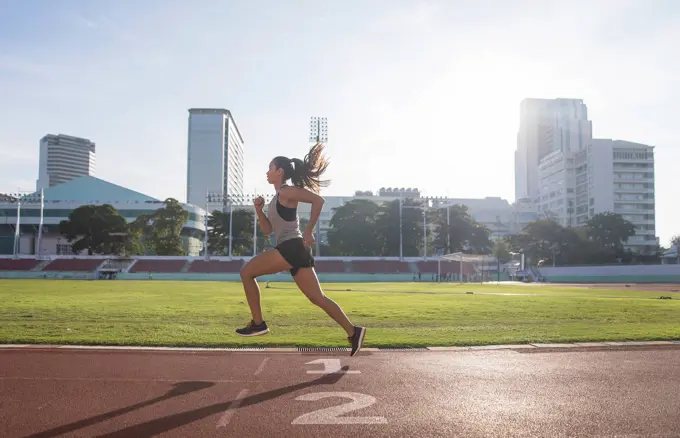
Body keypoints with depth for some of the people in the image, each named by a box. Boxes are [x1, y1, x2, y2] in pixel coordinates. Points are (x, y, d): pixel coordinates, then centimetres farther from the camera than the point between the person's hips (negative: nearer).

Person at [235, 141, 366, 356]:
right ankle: (353, 331, 5)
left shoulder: (286, 192, -6)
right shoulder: (278, 198, 22)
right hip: (293, 250, 10)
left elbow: (318, 200, -17)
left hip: (292, 247, -10)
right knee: (317, 298, 7)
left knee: (246, 272, -2)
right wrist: (259, 209, 10)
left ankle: (258, 323, 1)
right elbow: (268, 229, 24)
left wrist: (309, 231, -15)